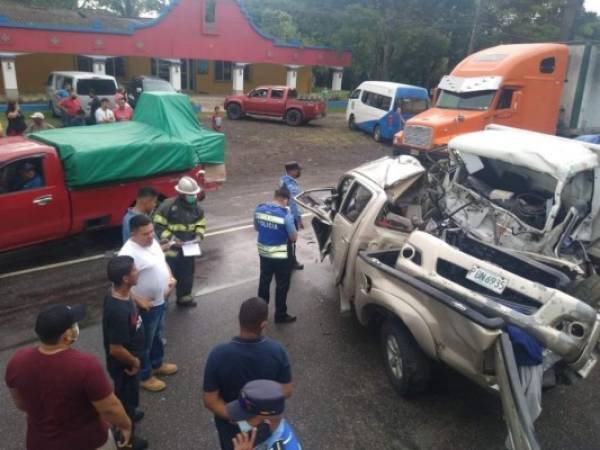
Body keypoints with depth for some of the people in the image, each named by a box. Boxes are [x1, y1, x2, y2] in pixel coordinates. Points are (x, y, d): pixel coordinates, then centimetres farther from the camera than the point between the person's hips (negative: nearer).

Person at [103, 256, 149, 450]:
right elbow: (116, 349, -32)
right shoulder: (119, 311, -39)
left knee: (125, 395, 33)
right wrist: (134, 362, -17)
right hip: (124, 364, -8)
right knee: (127, 398, 16)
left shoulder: (116, 294, -12)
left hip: (127, 361, 8)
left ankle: (127, 414, 60)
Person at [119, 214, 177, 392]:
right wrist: (139, 301, -27)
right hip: (145, 306, -8)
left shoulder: (153, 242, 0)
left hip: (160, 300, 9)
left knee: (157, 336, 27)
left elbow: (162, 262, 15)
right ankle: (144, 376, 30)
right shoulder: (128, 254, -28)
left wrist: (170, 278, -1)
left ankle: (157, 363, 48)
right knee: (144, 342, 11)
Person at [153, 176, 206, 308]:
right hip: (170, 248, -6)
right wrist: (171, 238, -23)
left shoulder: (196, 207, 0)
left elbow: (201, 223, 13)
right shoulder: (168, 205, -19)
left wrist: (199, 235, -6)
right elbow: (158, 225, -15)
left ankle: (184, 297, 37)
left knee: (187, 274, 18)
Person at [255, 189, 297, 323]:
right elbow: (294, 237, -14)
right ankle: (280, 315, 23)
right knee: (282, 286, 11)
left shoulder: (259, 209, -4)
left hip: (264, 253, 6)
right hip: (281, 256, -6)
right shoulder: (285, 214, -22)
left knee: (264, 281, 23)